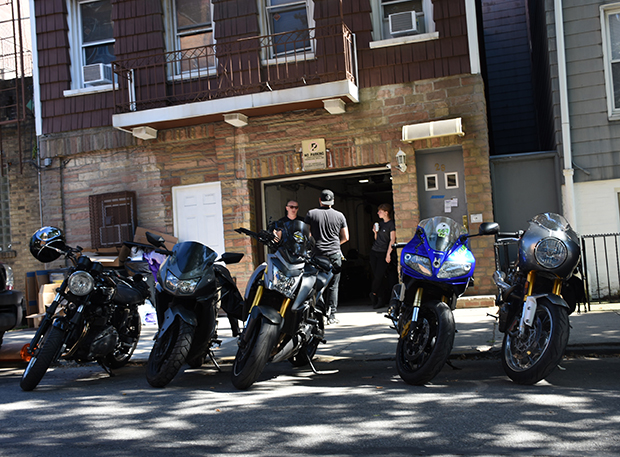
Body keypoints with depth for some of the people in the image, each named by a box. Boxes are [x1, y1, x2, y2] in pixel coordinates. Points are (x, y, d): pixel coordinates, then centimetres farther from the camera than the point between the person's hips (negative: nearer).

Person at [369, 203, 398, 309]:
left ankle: (373, 294, 14)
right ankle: (382, 299, 6)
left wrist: (388, 254, -17)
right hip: (374, 251, 7)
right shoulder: (380, 223, 15)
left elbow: (392, 240, -12)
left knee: (378, 276, -8)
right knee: (376, 276, 2)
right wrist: (375, 232, 2)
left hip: (384, 253, -7)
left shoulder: (391, 224, -7)